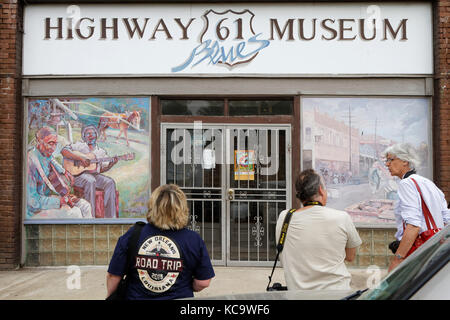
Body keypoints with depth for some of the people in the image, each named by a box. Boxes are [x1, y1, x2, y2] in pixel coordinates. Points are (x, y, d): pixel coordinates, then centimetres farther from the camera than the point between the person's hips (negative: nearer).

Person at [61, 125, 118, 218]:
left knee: (110, 182, -23)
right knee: (90, 181, -37)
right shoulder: (79, 145, 8)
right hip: (78, 174, -4)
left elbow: (101, 169, 14)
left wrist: (111, 164, -6)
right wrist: (80, 158, -17)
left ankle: (110, 216, -21)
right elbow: (64, 151, -7)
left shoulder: (101, 151, 20)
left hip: (95, 175, 4)